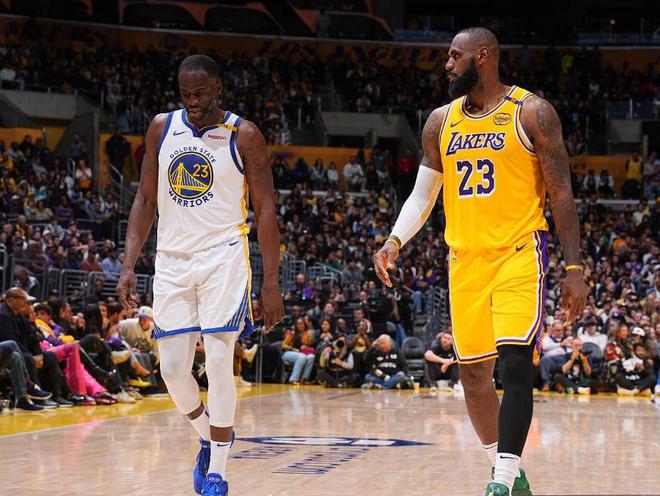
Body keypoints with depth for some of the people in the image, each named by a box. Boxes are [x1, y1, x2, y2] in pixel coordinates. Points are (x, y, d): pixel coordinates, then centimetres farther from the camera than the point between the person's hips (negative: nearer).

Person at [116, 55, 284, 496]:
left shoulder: (244, 136, -5)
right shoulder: (162, 128, 6)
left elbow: (265, 211, -4)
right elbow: (146, 199, 11)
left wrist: (272, 283, -10)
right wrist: (130, 265, 2)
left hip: (223, 257, -4)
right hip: (172, 260, 4)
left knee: (219, 363, -11)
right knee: (173, 369, -1)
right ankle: (209, 436, 28)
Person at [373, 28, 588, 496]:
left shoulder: (531, 112, -4)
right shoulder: (441, 121, 11)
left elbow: (561, 193, -4)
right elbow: (423, 195, 16)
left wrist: (575, 269, -9)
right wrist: (395, 241, -2)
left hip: (519, 253, -6)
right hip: (465, 259, 6)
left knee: (515, 363, -19)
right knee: (473, 373, 7)